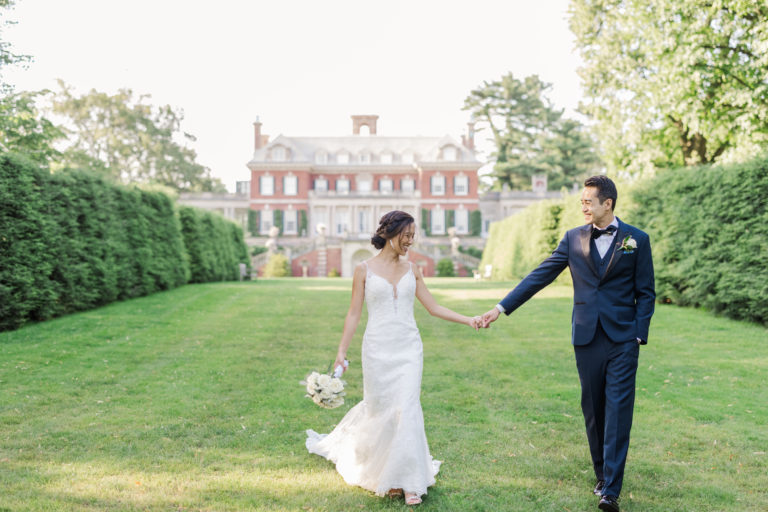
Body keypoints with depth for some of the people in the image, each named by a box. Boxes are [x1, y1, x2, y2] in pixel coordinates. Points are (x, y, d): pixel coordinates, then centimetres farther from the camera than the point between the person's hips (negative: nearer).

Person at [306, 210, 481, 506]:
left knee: (407, 408, -6)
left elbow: (433, 307, 8)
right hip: (378, 348, -2)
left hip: (408, 348, 2)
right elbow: (354, 313, 0)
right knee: (379, 409, 6)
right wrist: (341, 352, -4)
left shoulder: (412, 270, 7)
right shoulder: (364, 270, -1)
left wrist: (468, 320, -1)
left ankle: (408, 481, 5)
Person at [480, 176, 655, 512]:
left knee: (618, 412, -5)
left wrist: (639, 334, -6)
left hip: (622, 339, -2)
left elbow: (645, 293, 3)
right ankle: (601, 475, 25)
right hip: (587, 339, 2)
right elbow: (540, 276, 3)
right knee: (593, 410, 10)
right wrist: (502, 307, -2)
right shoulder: (573, 238, 6)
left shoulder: (637, 240, 1)